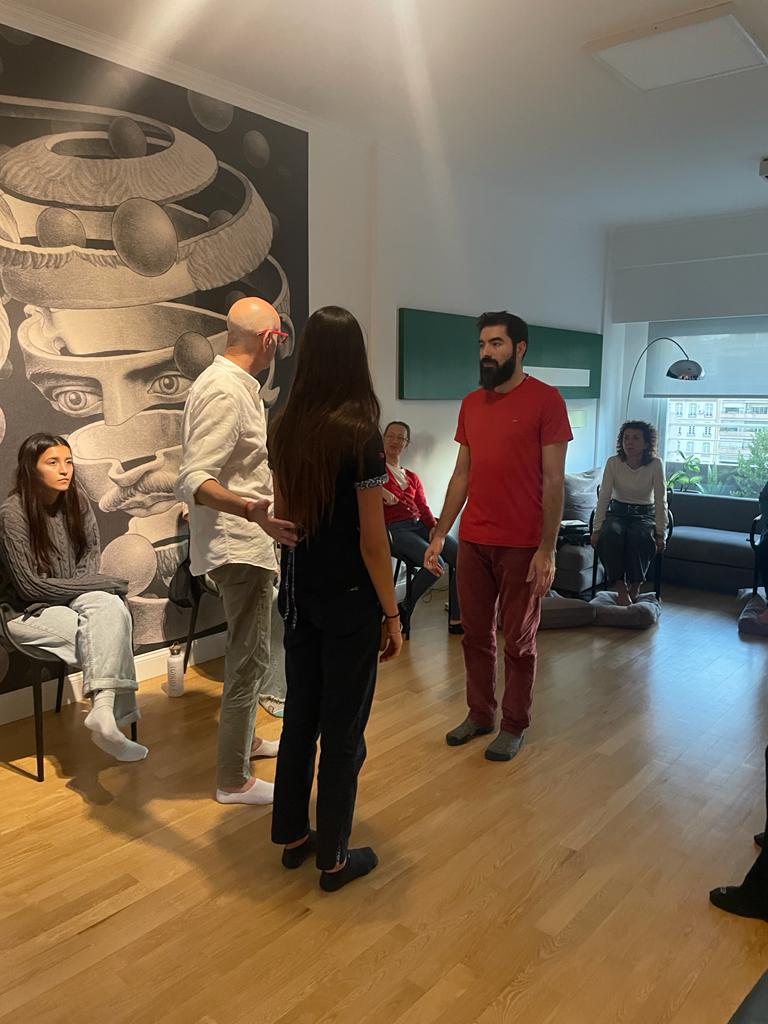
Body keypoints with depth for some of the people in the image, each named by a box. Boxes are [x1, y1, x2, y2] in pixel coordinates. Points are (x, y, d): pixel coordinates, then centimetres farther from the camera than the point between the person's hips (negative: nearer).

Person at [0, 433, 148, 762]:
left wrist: (83, 586, -9)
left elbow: (92, 549, 10)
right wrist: (95, 584, -18)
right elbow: (29, 586, -19)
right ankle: (106, 711, -21)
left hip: (70, 598, 5)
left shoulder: (75, 498, -3)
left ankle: (104, 710, -39)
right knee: (103, 629, -28)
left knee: (112, 608, -29)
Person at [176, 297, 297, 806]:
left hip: (250, 542, 11)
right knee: (251, 660, -1)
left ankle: (246, 739, 41)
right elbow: (194, 482, -30)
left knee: (252, 653, 23)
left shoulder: (236, 385, 11)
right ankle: (234, 780, 13)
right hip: (238, 546, -11)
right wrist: (253, 510, -45)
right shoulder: (224, 391, -21)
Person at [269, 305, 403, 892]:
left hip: (298, 593, 6)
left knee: (300, 715, 19)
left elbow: (283, 516, 10)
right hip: (349, 599, -6)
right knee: (343, 730, 8)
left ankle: (292, 835, 35)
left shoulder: (285, 427, 1)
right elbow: (372, 540, -17)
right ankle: (334, 859, 24)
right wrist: (392, 614, -8)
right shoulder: (359, 431, -18)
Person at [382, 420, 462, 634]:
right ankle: (404, 611, -5)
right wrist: (380, 490, -24)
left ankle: (456, 620, -8)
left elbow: (423, 506, 13)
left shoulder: (412, 477, 25)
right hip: (395, 529, -6)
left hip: (421, 525, 6)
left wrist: (434, 527, -6)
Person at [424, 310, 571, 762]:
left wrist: (547, 549, -13)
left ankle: (515, 725, 24)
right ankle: (480, 713, 32)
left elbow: (554, 480, -9)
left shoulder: (545, 399, -7)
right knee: (476, 634, 14)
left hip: (522, 545, -5)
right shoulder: (471, 403, 10)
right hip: (472, 541, 5)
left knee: (519, 641, 8)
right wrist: (440, 534, 9)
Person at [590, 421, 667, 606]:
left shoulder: (655, 464, -11)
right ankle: (620, 587, -24)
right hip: (617, 512, 1)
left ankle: (635, 586, -15)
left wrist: (660, 533, -16)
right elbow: (603, 498, -12)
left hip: (645, 514, 0)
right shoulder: (613, 462, -10)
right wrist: (596, 529, -19)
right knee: (611, 534, -33)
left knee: (639, 536, -34)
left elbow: (661, 501, -10)